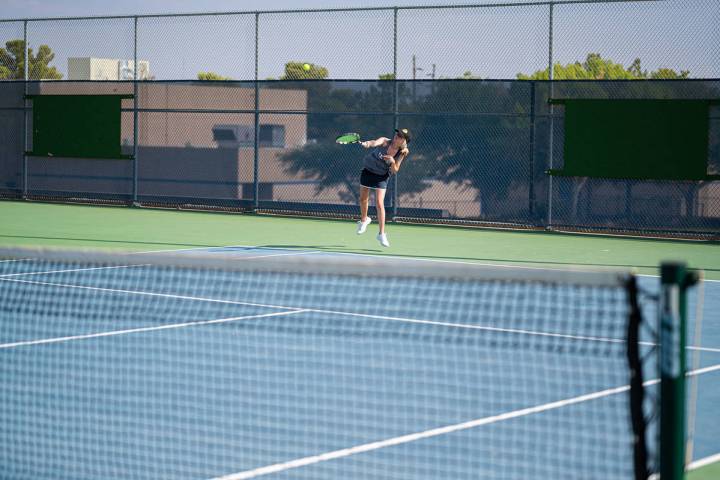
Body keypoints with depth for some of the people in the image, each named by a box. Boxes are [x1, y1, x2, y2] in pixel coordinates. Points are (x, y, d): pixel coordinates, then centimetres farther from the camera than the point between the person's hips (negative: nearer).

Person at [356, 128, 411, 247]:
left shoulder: (402, 153, -14)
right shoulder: (385, 142, -20)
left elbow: (395, 170, -11)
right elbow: (375, 142, -42)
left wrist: (393, 161, -33)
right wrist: (366, 144, -64)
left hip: (381, 176, -1)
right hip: (368, 171, 1)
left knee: (379, 203, -12)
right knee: (363, 199, 13)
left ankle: (382, 234, -6)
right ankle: (364, 220, 43)